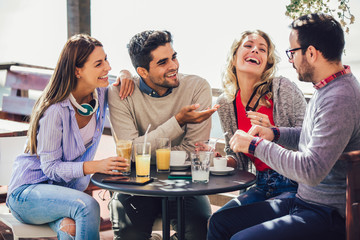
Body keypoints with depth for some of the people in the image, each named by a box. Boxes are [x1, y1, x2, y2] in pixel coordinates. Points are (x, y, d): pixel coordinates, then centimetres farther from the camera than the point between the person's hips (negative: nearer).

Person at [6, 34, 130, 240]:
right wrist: (97, 166, -32)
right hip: (28, 190, -4)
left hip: (68, 189, 5)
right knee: (88, 206, -34)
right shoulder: (55, 111, -23)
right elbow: (50, 167, -19)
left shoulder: (100, 93, -4)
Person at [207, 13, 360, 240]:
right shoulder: (326, 88, 10)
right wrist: (275, 133, 10)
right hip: (303, 200, 10)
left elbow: (311, 171, -29)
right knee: (220, 221, 9)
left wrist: (256, 145, -18)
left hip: (331, 216, -10)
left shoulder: (340, 99, -23)